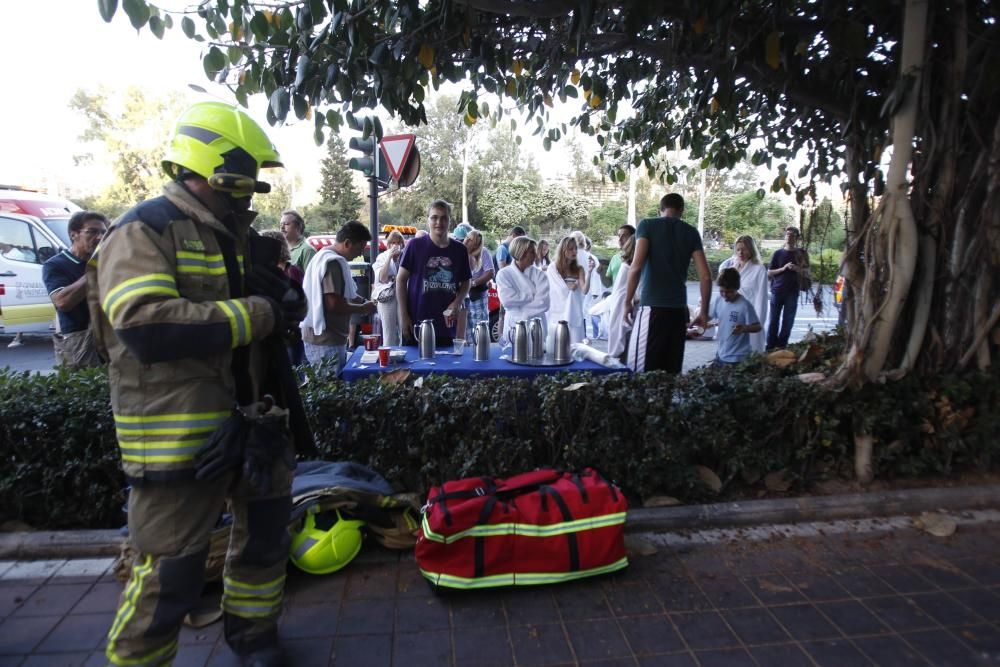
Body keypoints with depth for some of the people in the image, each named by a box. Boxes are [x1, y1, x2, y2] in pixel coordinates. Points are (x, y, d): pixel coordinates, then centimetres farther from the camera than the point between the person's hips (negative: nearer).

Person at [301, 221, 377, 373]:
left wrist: (361, 301, 10)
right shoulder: (334, 262, -18)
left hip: (318, 336, 10)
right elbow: (334, 304, -24)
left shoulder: (322, 256, 14)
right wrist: (363, 309, -9)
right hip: (327, 340, -10)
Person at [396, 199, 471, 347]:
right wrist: (403, 316, -6)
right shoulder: (415, 245, -3)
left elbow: (465, 282, 15)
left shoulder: (460, 250, 6)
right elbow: (401, 280, -1)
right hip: (416, 324, -3)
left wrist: (457, 303, -5)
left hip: (447, 327, 3)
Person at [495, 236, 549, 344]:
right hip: (514, 327, -1)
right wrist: (532, 296, -10)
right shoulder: (504, 274, -1)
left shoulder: (539, 274, 1)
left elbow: (543, 303, -10)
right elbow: (507, 300, -15)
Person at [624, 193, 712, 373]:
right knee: (672, 370, 8)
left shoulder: (647, 225, 3)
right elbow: (705, 276, 6)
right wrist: (704, 312, 15)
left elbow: (636, 267, -10)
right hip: (679, 308, 4)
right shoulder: (691, 232, 12)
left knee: (641, 369, -4)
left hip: (652, 307, -4)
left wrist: (627, 302, -2)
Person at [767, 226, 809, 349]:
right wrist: (783, 268, -12)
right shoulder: (778, 253, 4)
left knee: (788, 321, 2)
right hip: (777, 291, 0)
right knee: (773, 321, 1)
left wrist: (796, 269, -14)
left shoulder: (801, 253, 6)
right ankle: (770, 346, 8)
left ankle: (781, 346, 10)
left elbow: (807, 272, 5)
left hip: (792, 292, 1)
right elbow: (769, 273, 3)